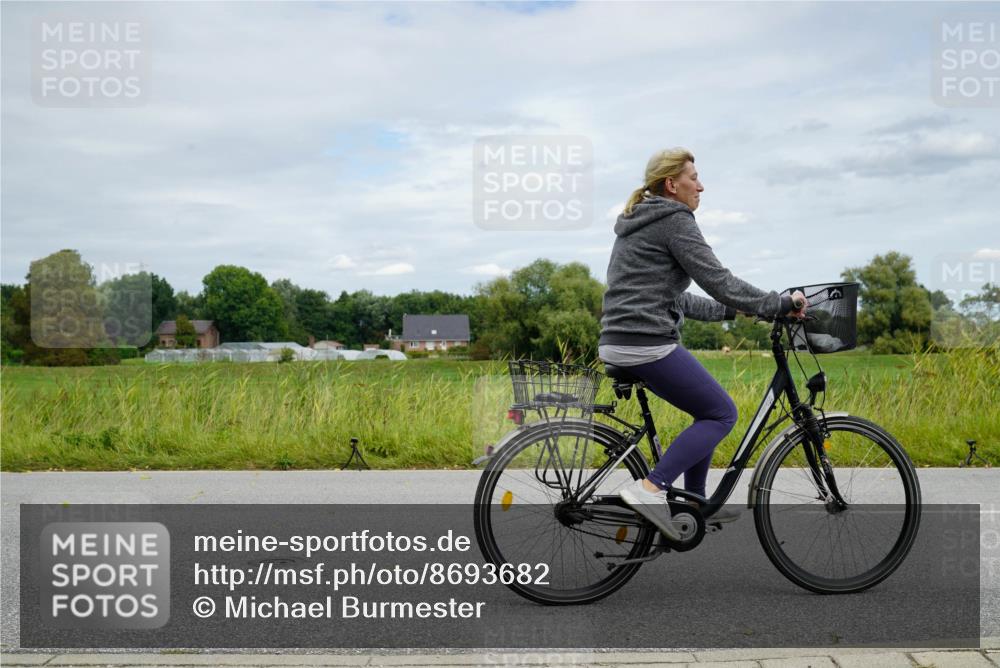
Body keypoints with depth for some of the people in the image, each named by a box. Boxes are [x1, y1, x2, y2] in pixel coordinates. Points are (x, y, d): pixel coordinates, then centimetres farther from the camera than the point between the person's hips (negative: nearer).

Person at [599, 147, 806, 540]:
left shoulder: (637, 224, 23)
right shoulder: (675, 221, -7)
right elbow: (718, 281, -12)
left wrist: (729, 310, 26)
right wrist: (781, 304, -4)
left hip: (618, 344, 10)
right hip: (648, 345, -10)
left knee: (708, 410, 20)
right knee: (721, 414, 0)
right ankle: (651, 489, -11)